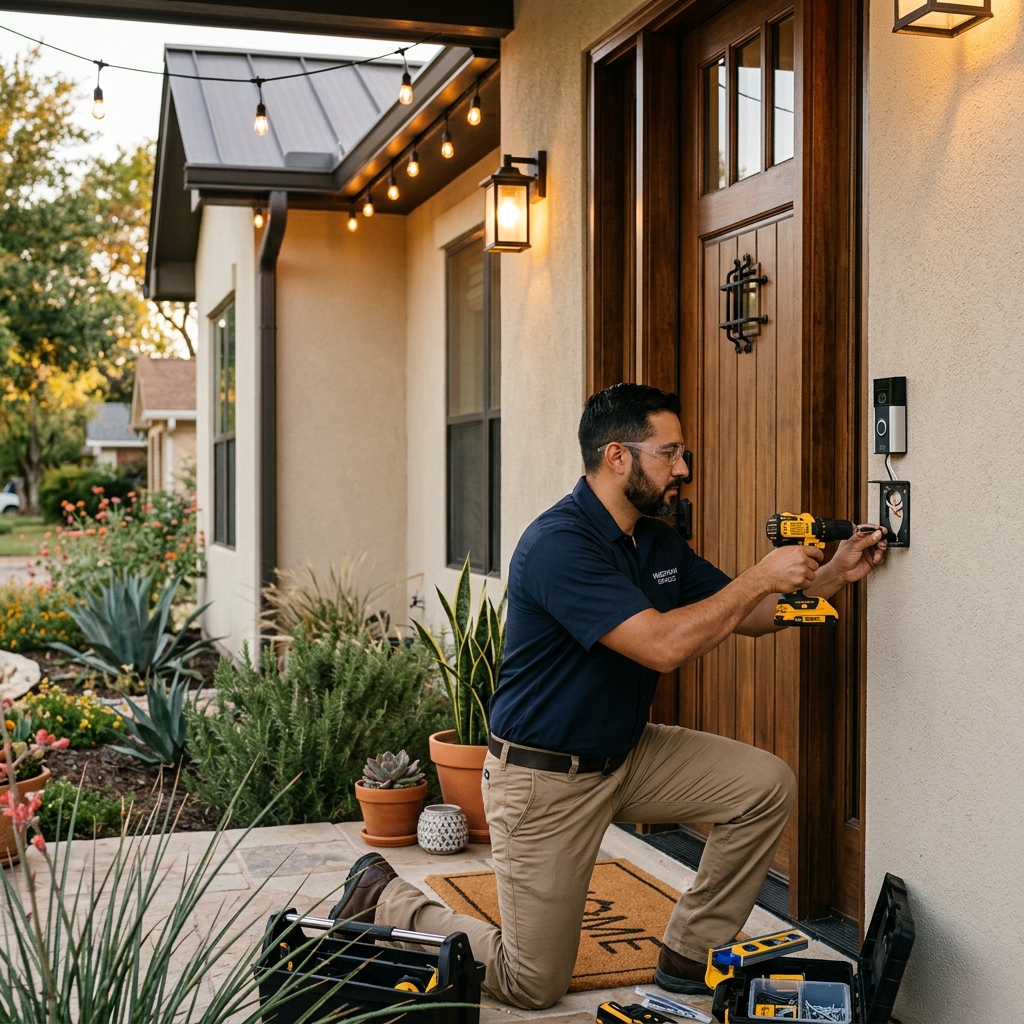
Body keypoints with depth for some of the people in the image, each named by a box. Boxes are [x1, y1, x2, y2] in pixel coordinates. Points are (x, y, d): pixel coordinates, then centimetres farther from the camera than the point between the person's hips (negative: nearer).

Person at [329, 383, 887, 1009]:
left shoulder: (657, 542, 5)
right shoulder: (558, 544, -25)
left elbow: (747, 616, 11)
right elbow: (662, 645, -33)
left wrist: (832, 575, -3)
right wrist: (761, 577, -25)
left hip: (626, 756, 8)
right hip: (545, 778, -8)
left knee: (767, 785, -6)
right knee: (534, 987, 0)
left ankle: (691, 956, 9)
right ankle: (386, 899, 21)